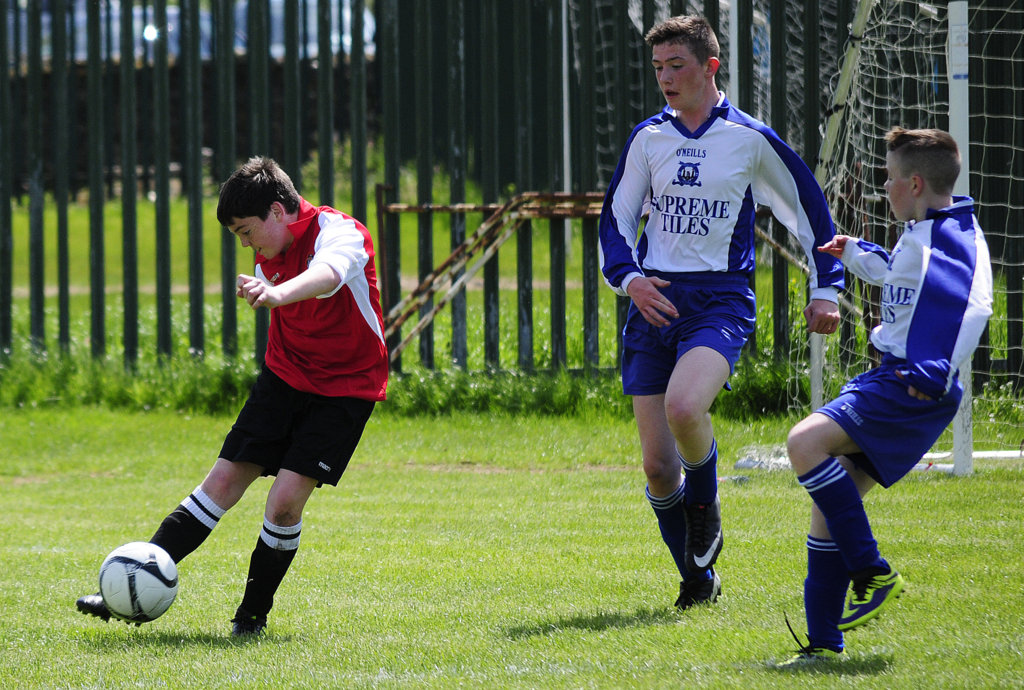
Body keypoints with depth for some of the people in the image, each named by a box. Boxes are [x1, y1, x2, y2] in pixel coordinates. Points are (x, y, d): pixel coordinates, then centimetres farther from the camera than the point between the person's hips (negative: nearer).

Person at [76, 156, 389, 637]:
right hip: (284, 376, 6)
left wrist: (279, 292, -65)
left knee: (286, 499, -17)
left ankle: (252, 615, 1)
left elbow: (327, 275, -47)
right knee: (224, 479, -2)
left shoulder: (339, 232, -22)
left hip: (344, 388, -6)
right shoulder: (271, 250, 3)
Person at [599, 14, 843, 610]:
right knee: (657, 465, -2)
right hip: (654, 302, 4)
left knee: (684, 407, -32)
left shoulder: (750, 139, 0)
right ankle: (698, 579, 19)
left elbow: (809, 207, 10)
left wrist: (826, 289, 8)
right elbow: (616, 218, 16)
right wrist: (630, 277, -2)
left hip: (721, 300, -4)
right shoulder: (648, 139, 10)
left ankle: (705, 507, 0)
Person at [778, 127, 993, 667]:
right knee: (829, 503, 5)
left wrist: (933, 374, -33)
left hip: (911, 390, -10)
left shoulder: (951, 236, -13)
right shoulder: (919, 236, 18)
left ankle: (873, 574, -18)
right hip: (886, 380, 10)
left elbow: (971, 304, -27)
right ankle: (823, 643, 10)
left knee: (806, 442, -26)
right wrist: (855, 253, 53)